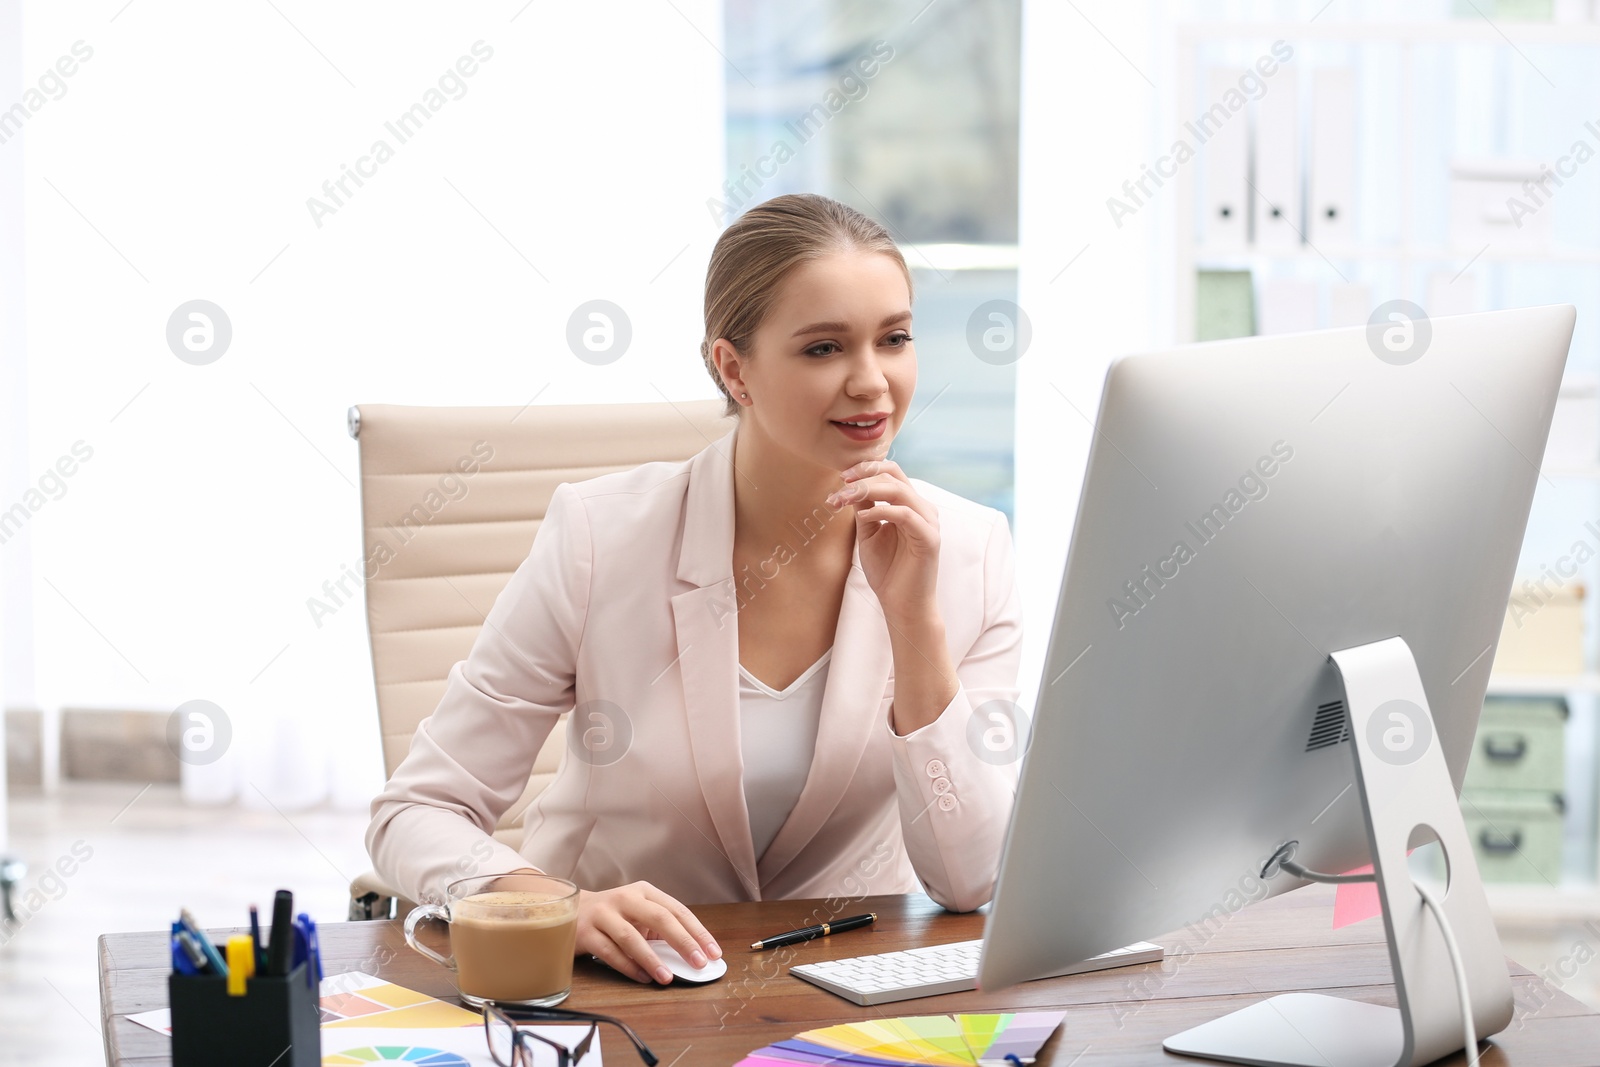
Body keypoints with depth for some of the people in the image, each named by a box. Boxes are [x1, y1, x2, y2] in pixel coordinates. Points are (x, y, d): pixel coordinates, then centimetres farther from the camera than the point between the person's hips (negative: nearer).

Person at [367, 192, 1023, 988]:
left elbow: (970, 880, -11)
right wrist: (562, 911, -29)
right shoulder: (600, 537, -13)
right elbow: (417, 814, -10)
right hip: (613, 985, -2)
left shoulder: (966, 551, -7)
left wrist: (914, 618, -21)